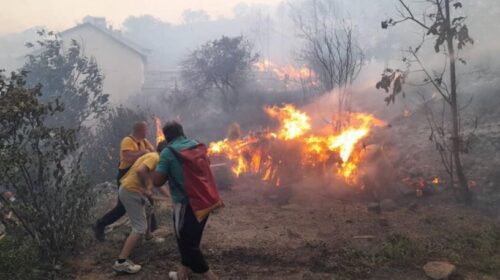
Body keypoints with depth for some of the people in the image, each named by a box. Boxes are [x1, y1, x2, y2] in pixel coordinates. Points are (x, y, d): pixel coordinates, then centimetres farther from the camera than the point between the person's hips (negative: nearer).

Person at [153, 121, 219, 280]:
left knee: (187, 242, 5)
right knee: (190, 239, 21)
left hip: (186, 203, -7)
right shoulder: (196, 145, 6)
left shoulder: (168, 152, -12)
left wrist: (168, 172, 3)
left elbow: (157, 181, -14)